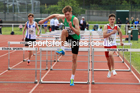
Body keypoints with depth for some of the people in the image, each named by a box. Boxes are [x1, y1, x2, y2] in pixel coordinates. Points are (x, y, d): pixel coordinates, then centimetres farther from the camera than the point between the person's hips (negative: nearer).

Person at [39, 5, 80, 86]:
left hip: (75, 38, -3)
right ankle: (62, 50, -24)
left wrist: (71, 27, -43)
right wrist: (44, 20, 13)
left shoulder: (75, 19, -25)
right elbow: (54, 15, 8)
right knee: (64, 31, -33)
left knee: (74, 59, -3)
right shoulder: (63, 17, -12)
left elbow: (78, 33, -27)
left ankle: (72, 78, 6)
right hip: (68, 36, 3)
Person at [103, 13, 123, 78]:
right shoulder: (106, 26, -7)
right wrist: (112, 32, -25)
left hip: (113, 45, -1)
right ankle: (110, 71, 37)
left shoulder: (116, 27, 0)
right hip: (106, 45, 1)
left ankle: (113, 69, -18)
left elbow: (120, 33, 22)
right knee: (108, 60, 11)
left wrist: (121, 41, 21)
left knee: (110, 54, -31)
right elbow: (104, 35, -19)